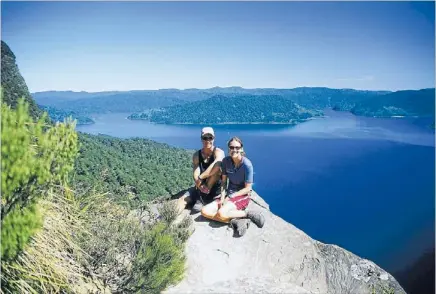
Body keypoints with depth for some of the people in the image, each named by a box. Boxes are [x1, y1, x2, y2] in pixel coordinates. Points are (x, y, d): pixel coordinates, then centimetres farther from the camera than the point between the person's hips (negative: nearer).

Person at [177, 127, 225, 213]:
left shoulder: (218, 152, -13)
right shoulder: (196, 155, 0)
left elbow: (216, 167, -35)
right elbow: (195, 175, -12)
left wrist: (200, 177, -29)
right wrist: (200, 185, -33)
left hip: (216, 187, -4)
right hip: (202, 186, 4)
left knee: (216, 167, -32)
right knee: (182, 199, -15)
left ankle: (203, 197, -25)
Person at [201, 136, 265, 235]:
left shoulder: (247, 165, -18)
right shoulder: (226, 161, -3)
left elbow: (247, 188, -13)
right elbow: (223, 181, 3)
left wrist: (230, 197, -15)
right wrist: (222, 197, -11)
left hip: (243, 196, -6)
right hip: (229, 194, 6)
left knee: (221, 213, -32)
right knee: (205, 211, -14)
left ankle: (246, 214, -10)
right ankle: (235, 220, -18)